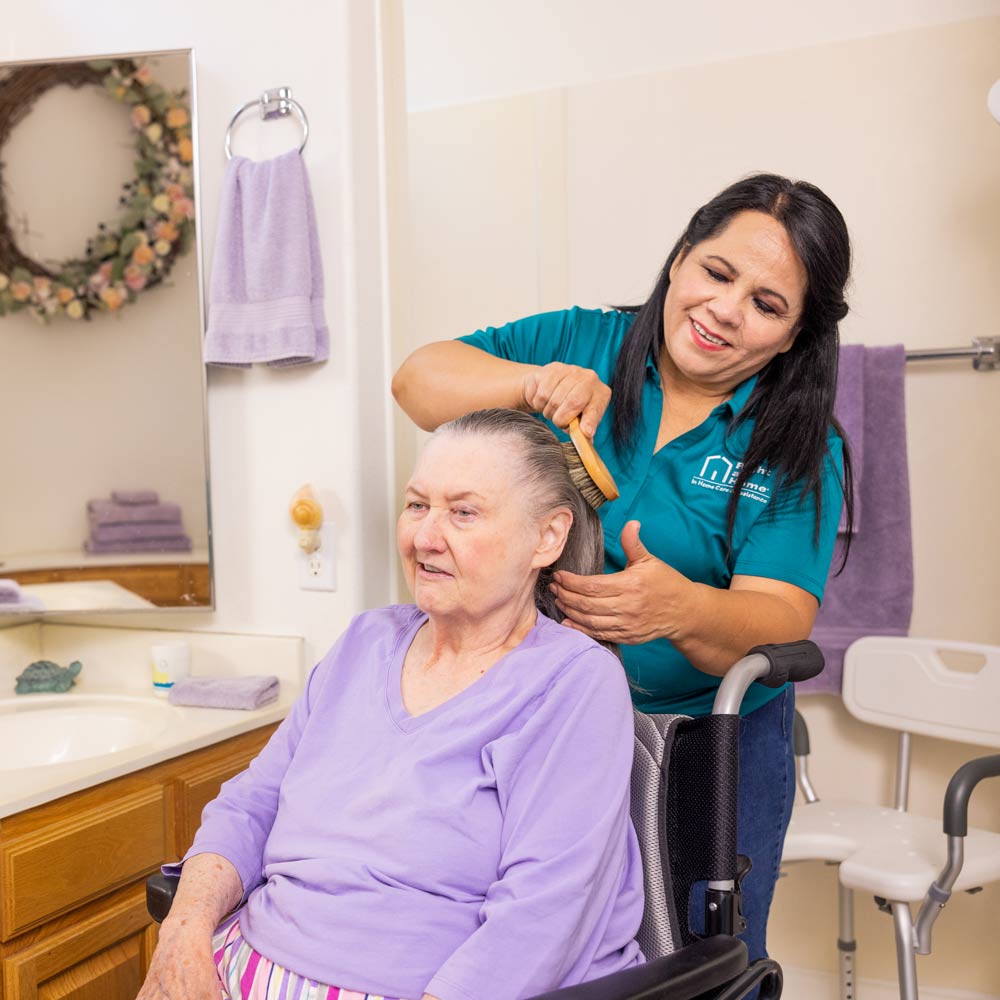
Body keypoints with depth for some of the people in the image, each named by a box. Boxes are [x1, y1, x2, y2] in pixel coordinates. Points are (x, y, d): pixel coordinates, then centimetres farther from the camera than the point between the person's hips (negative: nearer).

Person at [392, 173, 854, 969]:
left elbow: (781, 626, -20)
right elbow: (418, 379, -8)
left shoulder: (799, 452, -10)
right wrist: (529, 383, -27)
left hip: (716, 750, -1)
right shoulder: (581, 346, -4)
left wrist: (678, 609, -41)